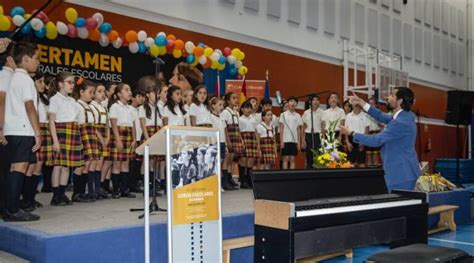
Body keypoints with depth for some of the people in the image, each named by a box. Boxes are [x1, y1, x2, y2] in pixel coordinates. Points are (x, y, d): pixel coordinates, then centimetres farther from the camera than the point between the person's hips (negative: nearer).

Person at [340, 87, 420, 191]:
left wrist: (351, 133, -13)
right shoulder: (405, 115, 6)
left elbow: (376, 140, -22)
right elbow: (382, 117, 18)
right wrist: (361, 103, 15)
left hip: (402, 173, -10)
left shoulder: (401, 122, -24)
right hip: (404, 171, 10)